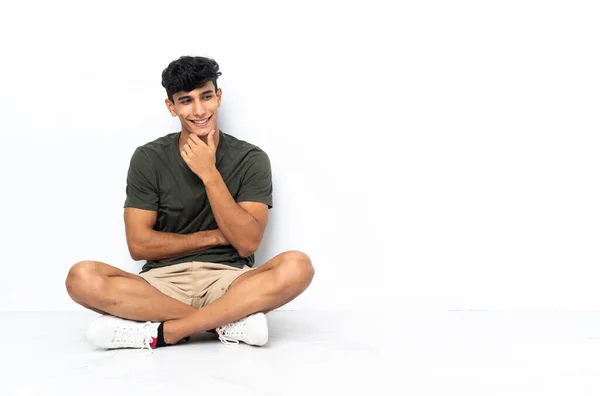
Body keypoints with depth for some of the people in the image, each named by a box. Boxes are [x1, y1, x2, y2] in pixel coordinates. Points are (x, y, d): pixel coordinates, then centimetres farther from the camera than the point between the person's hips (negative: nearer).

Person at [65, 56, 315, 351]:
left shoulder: (251, 159, -1)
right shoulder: (148, 159, 1)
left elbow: (247, 244, -10)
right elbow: (139, 245, -3)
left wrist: (209, 174, -16)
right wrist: (215, 237, -6)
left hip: (229, 282, 0)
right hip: (164, 282, 1)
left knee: (297, 266, -30)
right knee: (82, 278, -27)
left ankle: (160, 332, -27)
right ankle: (228, 321, -24)